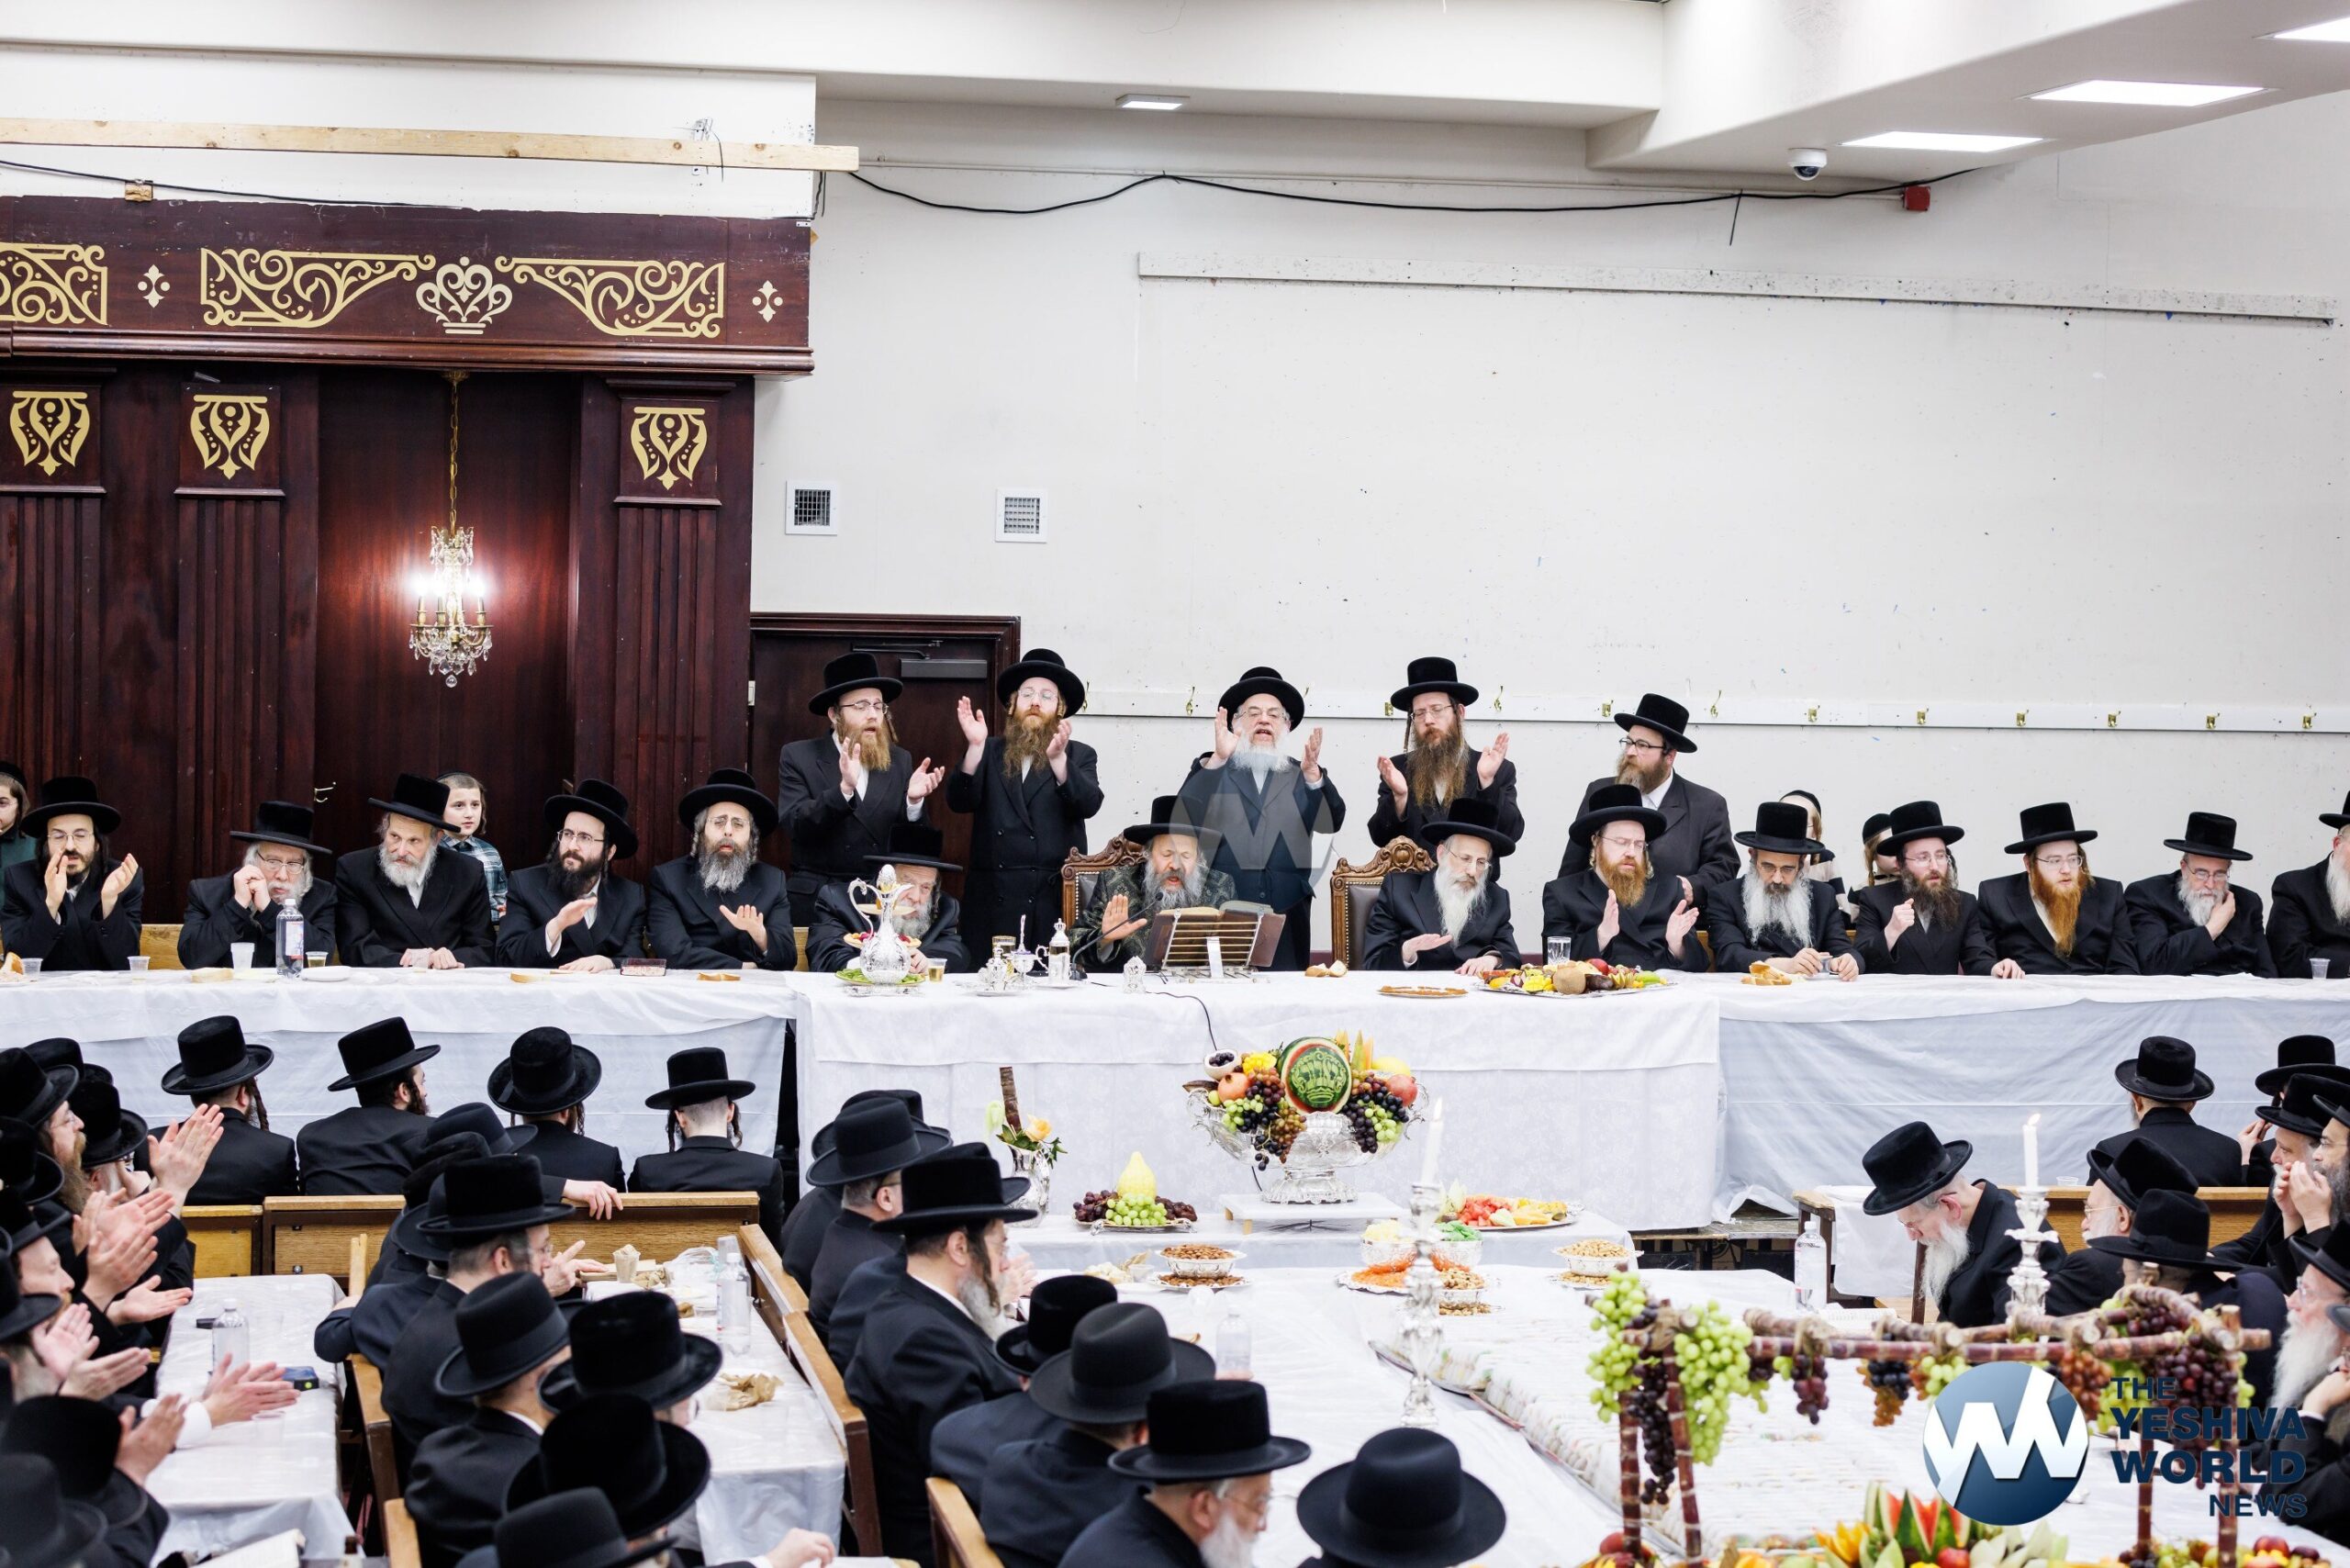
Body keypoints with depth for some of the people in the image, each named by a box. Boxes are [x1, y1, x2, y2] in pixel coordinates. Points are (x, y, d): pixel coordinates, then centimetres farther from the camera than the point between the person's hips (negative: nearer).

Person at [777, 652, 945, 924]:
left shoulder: (900, 761, 8)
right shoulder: (798, 757, -1)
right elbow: (794, 825, -14)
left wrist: (914, 801, -14)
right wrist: (844, 789, -28)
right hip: (816, 898, -2)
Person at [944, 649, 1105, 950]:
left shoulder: (1078, 755, 10)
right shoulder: (989, 753, 13)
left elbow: (1089, 804, -8)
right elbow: (959, 802, -1)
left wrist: (1058, 758, -25)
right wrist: (975, 747, -16)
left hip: (1055, 900, -1)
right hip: (992, 900, 1)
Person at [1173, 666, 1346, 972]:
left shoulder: (1299, 776, 14)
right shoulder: (1210, 771, 11)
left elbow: (1330, 823, -2)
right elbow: (1185, 818, -7)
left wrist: (1312, 772, -20)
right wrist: (1217, 759, -20)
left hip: (1286, 919, 1)